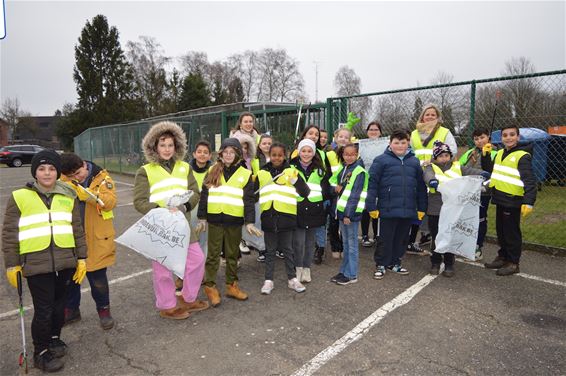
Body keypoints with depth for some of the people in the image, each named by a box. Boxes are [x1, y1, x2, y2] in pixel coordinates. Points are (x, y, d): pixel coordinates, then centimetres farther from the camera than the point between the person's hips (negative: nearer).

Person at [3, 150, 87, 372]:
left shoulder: (68, 197, 7)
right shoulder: (19, 197, -1)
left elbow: (77, 230, 10)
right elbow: (9, 234, 2)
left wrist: (81, 258, 9)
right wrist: (11, 265, 0)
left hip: (65, 261, 3)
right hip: (36, 263, -3)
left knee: (59, 304, 16)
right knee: (43, 309, 2)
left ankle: (54, 337, 41)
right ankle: (41, 352, 25)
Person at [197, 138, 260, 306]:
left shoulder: (245, 174, 2)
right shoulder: (213, 171, 5)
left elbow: (249, 200, 0)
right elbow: (204, 195, 7)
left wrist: (249, 222, -6)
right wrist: (202, 218, 3)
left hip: (235, 221, 0)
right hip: (215, 219, 0)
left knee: (232, 255, 12)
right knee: (213, 254, 6)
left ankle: (232, 285, 26)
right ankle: (210, 286, 18)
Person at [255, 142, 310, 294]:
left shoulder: (291, 172, 1)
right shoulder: (262, 173, 7)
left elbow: (305, 193, -6)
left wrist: (295, 180, -20)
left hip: (286, 216, -1)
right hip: (268, 216, 2)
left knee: (287, 249, 11)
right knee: (270, 250, 11)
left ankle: (292, 279, 25)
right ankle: (268, 280, 21)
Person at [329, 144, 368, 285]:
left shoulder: (359, 172, -11)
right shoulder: (342, 169, 12)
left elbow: (355, 195, -16)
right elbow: (332, 182, 21)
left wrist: (349, 214, -19)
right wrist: (337, 187, -2)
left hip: (351, 212, -7)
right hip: (341, 210, 7)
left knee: (351, 243, 1)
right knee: (345, 242, 15)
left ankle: (351, 275, 11)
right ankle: (344, 271, 26)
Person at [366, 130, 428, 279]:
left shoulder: (414, 161, 10)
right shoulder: (381, 160, -4)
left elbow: (421, 186, 13)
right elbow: (372, 183, -7)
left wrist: (421, 208, 11)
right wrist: (372, 206, -11)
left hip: (408, 209, 4)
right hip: (388, 209, -4)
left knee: (401, 239, 14)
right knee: (386, 239, 6)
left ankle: (395, 263, 31)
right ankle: (381, 265, 21)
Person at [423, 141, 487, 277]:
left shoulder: (457, 167, 9)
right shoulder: (431, 167, 1)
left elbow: (470, 171, -6)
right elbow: (428, 175, -21)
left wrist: (482, 173, -28)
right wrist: (432, 180, -45)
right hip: (435, 210, -1)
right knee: (436, 238, 10)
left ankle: (449, 265, 25)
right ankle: (435, 263, 28)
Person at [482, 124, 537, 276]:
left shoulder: (523, 156, -14)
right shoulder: (500, 153, 11)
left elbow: (529, 181, -21)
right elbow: (490, 170, 22)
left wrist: (528, 202, -30)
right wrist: (485, 156, 8)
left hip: (513, 201, -8)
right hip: (500, 199, 8)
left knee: (511, 232, 2)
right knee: (500, 231, 17)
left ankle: (513, 263, 15)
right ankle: (502, 257, 31)